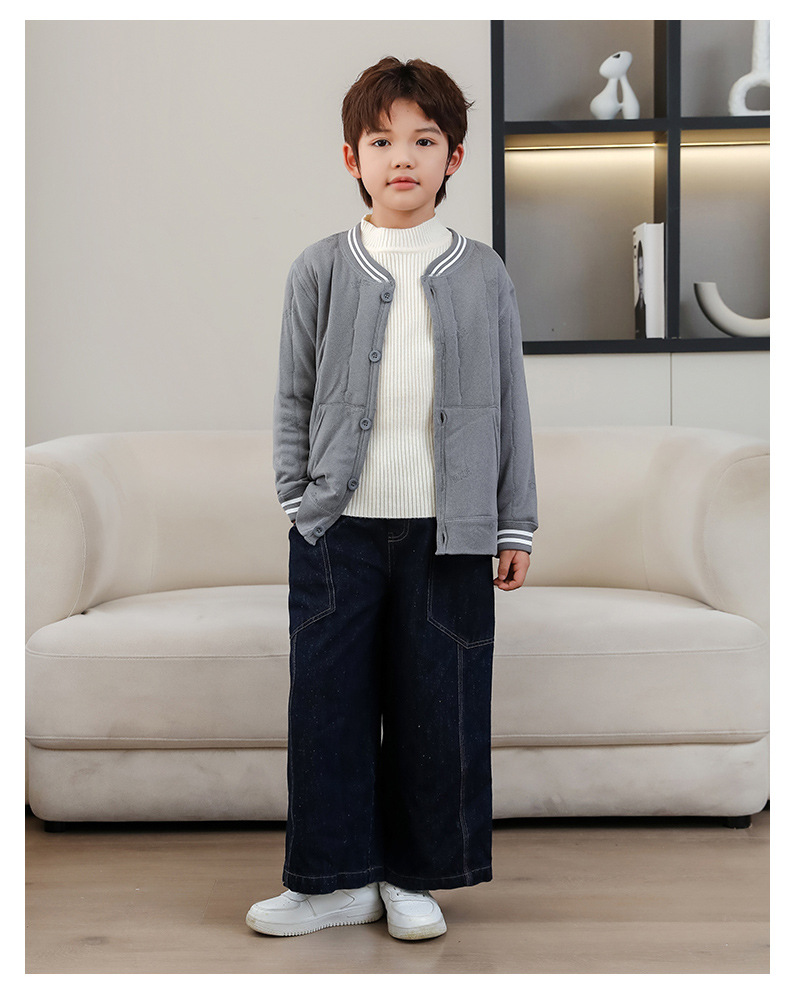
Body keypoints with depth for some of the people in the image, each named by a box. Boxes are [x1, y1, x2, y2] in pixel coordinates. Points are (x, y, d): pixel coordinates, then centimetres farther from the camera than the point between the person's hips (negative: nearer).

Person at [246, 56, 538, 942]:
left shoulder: (483, 276, 4)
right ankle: (336, 878, 19)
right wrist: (298, 500, 0)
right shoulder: (319, 270, 3)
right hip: (339, 525, 0)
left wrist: (515, 526, 5)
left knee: (439, 707, 5)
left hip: (449, 528, 0)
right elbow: (293, 397, 7)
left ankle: (413, 875, 23)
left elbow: (510, 403, 7)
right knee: (329, 702, 4)